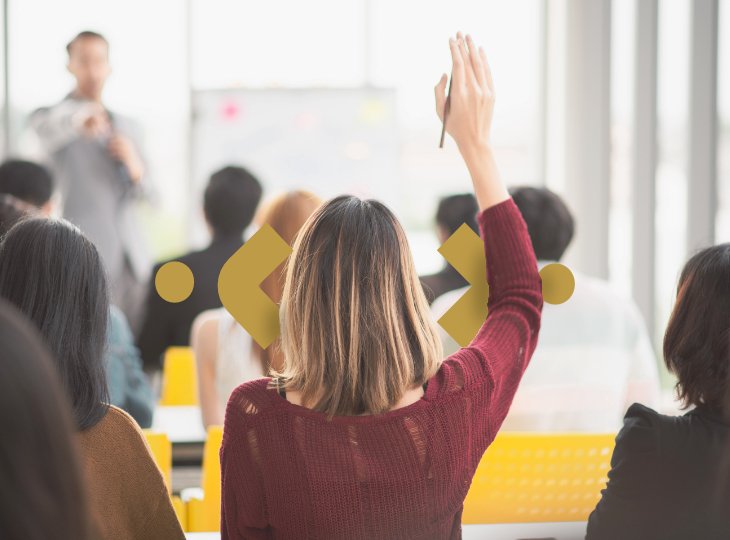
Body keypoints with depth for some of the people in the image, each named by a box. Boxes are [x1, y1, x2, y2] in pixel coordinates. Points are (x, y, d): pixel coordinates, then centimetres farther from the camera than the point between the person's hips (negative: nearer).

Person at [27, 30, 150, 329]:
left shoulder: (127, 127, 19)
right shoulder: (50, 116, 1)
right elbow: (45, 129, -25)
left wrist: (134, 167, -4)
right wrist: (79, 120, -48)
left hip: (132, 260, 5)